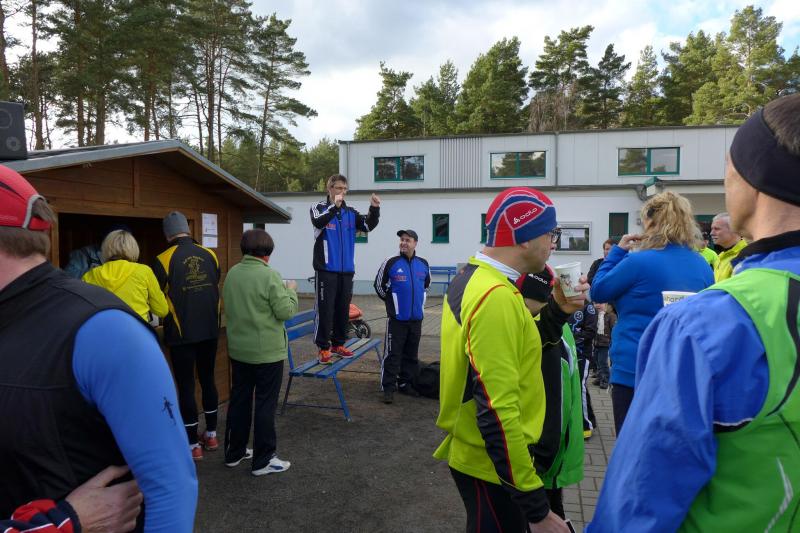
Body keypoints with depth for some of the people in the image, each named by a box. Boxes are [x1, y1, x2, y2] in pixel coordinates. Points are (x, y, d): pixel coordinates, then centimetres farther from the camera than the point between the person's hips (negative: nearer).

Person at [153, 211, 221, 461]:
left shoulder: (164, 260, -11)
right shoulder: (210, 255, 2)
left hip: (181, 334, -4)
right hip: (209, 330, 5)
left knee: (186, 386, 4)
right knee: (208, 379, 17)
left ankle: (192, 445, 11)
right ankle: (211, 435, 27)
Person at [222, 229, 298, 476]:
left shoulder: (232, 273, 2)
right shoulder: (269, 275, -18)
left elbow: (228, 308, 12)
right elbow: (286, 311, -17)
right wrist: (291, 290, -1)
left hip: (238, 349, 7)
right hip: (267, 351, -6)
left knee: (239, 399, 17)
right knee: (265, 404, 3)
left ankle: (234, 453, 29)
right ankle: (263, 461, 11)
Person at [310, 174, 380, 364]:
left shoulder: (350, 212, 10)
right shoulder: (319, 208, 0)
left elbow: (368, 225, -1)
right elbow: (319, 222, -21)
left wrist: (374, 209, -18)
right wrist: (334, 207, -35)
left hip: (346, 270, 5)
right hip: (326, 270, -4)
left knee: (343, 309, 11)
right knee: (325, 310, -3)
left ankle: (338, 344, 24)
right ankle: (323, 348, 6)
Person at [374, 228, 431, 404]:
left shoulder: (423, 264, 4)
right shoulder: (391, 263, -8)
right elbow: (379, 285, 2)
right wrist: (391, 301, 9)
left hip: (416, 318, 4)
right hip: (397, 318, -4)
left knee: (411, 354, 13)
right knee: (392, 353, -4)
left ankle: (406, 384, 26)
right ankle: (388, 388, 4)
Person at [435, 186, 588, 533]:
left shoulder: (472, 278, 4)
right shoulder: (496, 297, -27)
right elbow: (498, 413, -30)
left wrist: (556, 311, 2)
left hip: (473, 452, 9)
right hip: (492, 463, -9)